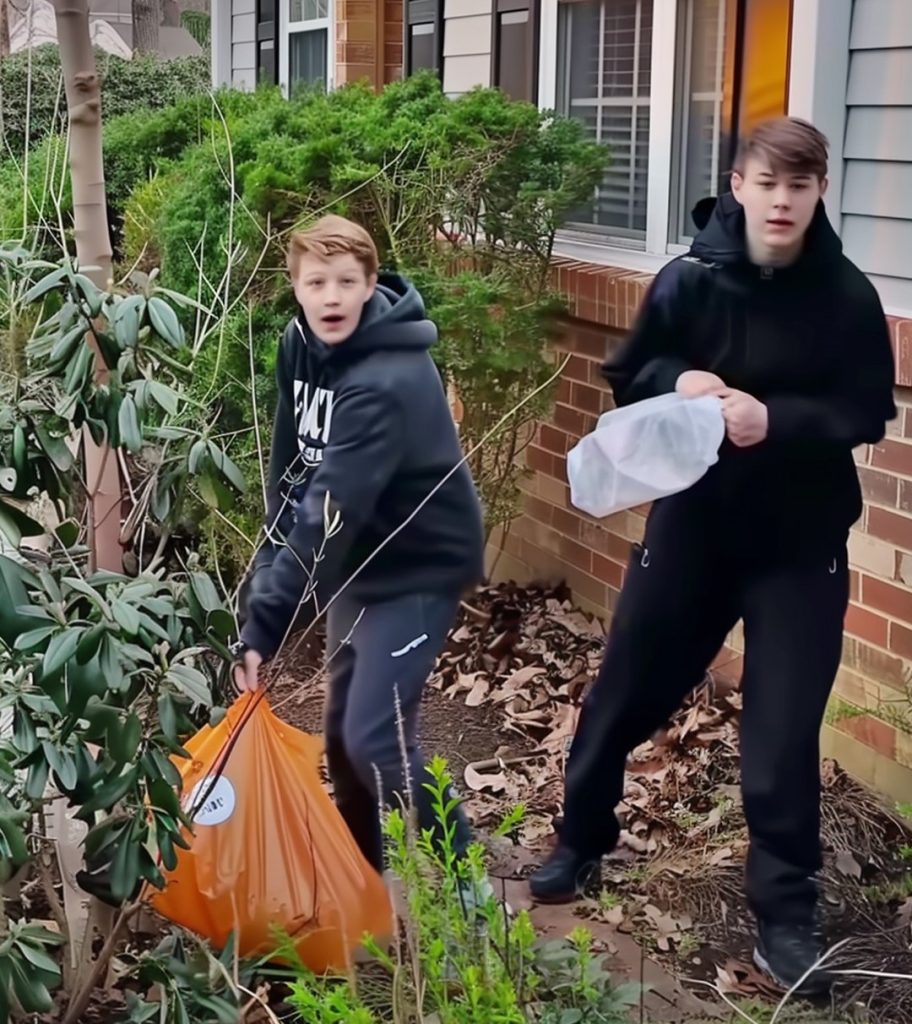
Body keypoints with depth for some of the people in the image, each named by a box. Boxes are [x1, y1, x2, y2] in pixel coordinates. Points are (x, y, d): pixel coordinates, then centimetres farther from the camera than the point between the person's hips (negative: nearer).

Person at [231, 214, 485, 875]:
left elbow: (330, 513, -34)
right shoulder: (302, 344, -4)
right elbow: (291, 472, 5)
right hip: (361, 559, 8)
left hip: (420, 565, -8)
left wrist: (263, 625, -35)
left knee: (375, 738, -14)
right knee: (342, 727, 14)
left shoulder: (385, 383, -31)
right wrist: (270, 571, 0)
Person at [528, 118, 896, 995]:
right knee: (625, 691, 13)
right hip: (691, 522, 2)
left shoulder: (848, 299, -9)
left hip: (801, 542, -1)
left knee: (784, 730, 1)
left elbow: (868, 416, -8)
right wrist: (676, 380, -20)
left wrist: (777, 419, -24)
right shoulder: (687, 282, -7)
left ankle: (785, 913, 17)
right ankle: (581, 840, 37)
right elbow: (626, 378, 2)